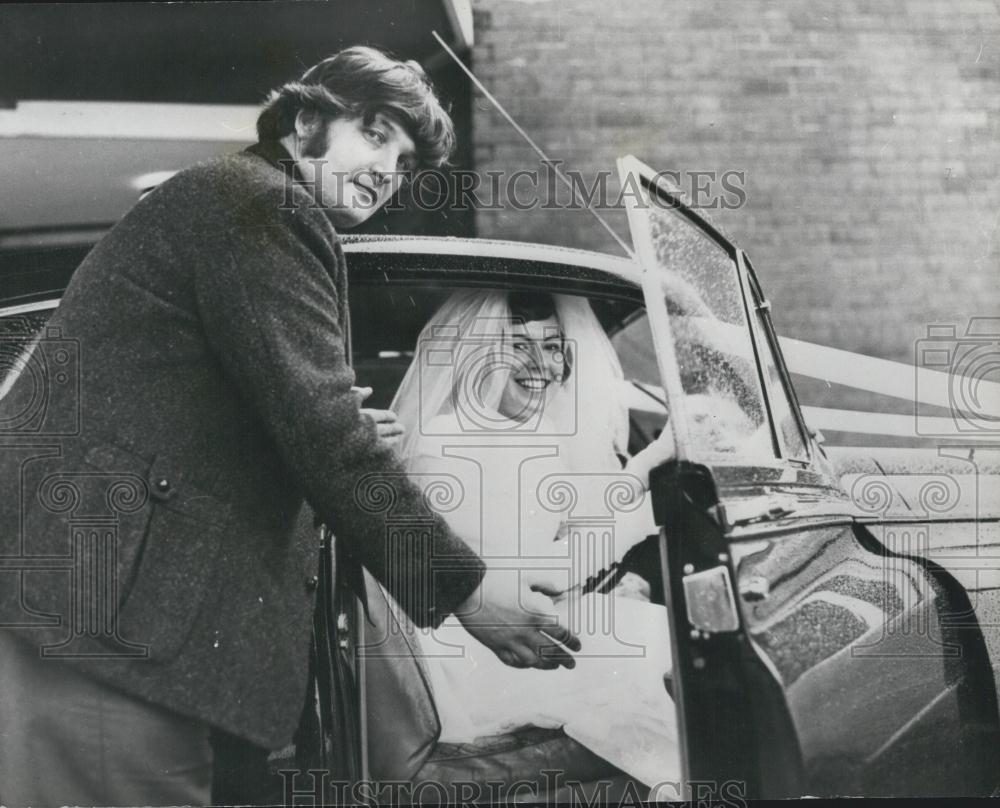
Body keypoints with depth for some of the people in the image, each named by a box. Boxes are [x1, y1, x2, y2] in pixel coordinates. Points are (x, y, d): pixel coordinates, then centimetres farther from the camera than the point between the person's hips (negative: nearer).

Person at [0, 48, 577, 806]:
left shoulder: (221, 200, 26)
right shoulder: (266, 206, -6)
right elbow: (322, 430, -15)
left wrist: (340, 432, 31)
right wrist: (463, 587, -11)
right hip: (107, 604, -11)